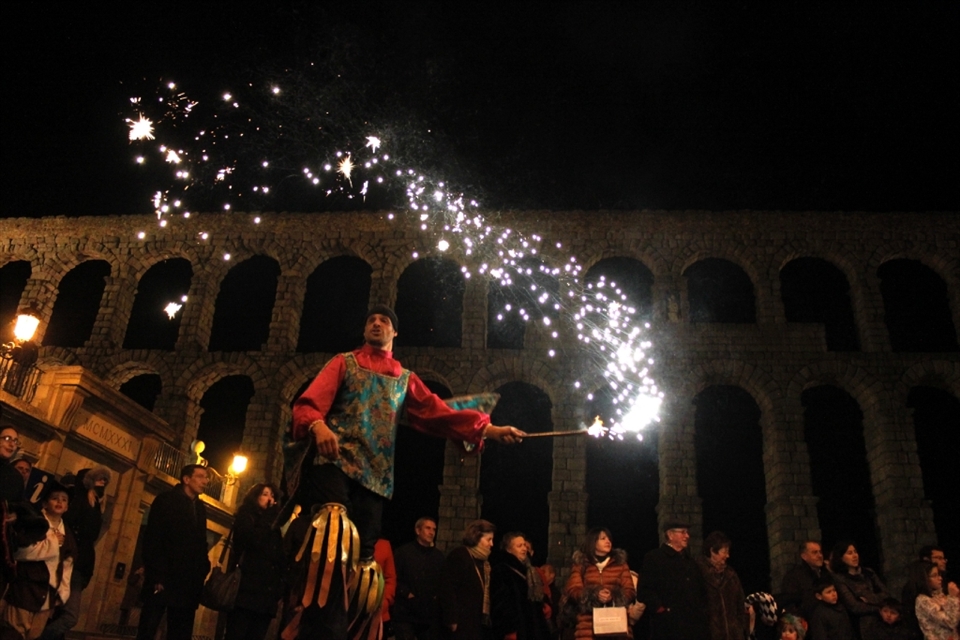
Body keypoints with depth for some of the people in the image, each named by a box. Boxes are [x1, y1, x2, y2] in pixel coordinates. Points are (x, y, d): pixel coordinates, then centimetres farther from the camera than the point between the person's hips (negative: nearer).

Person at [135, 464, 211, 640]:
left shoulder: (200, 507, 16)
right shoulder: (166, 500, 0)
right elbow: (152, 541, -8)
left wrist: (202, 571, 2)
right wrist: (156, 577, -16)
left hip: (187, 584, 5)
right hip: (163, 580, -5)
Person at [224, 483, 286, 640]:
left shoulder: (273, 525, 22)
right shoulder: (245, 517, 6)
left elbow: (280, 557, 15)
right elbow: (254, 540, -14)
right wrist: (269, 517, -3)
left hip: (266, 594, 5)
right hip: (246, 590, -5)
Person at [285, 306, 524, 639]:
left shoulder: (405, 378, 24)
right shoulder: (344, 362, 16)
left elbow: (437, 411, 13)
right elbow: (310, 401, 3)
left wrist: (488, 428, 0)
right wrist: (318, 425, -22)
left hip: (375, 474, 4)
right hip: (335, 460, -3)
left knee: (363, 554, -1)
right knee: (333, 533, -28)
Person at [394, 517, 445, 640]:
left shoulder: (438, 556, 14)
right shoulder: (403, 551, 0)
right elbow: (394, 578, -5)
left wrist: (438, 595, 4)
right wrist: (406, 593, -12)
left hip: (430, 614, 4)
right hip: (405, 613, -4)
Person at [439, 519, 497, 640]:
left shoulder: (484, 561, 17)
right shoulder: (458, 556, -10)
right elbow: (447, 589, -17)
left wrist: (488, 619, 10)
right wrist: (452, 619, -20)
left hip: (478, 624, 9)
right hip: (461, 624, -8)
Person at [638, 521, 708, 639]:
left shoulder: (691, 562, 24)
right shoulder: (653, 558, 0)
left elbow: (702, 591, 28)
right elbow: (645, 590, -9)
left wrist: (702, 610, 13)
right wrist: (661, 609, -15)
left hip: (694, 626, 7)